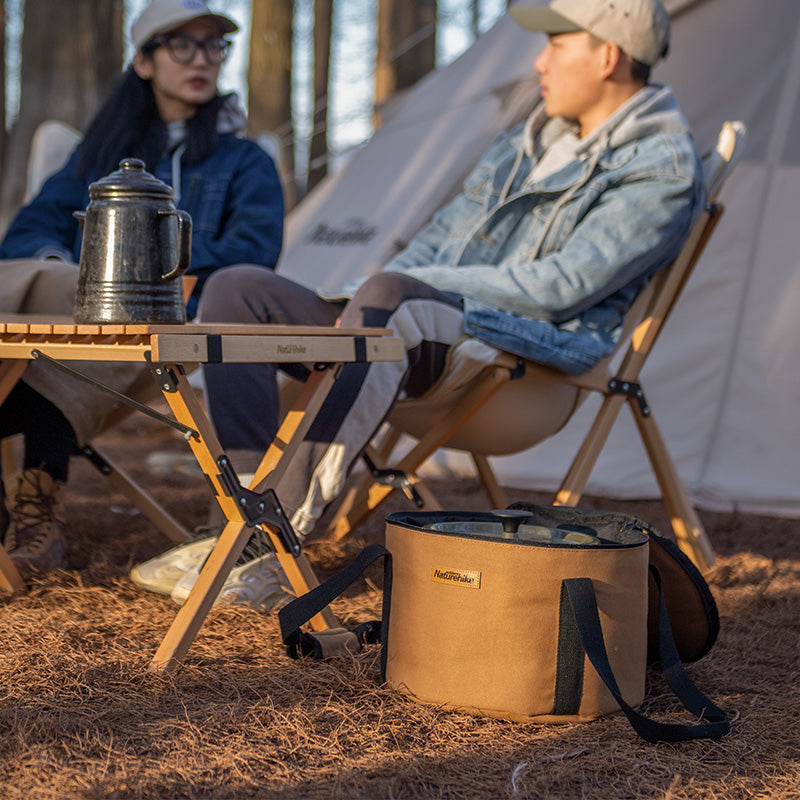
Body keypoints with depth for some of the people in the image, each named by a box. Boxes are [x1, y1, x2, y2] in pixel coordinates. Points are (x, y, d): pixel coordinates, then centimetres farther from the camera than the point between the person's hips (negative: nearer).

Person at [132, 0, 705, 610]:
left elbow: (562, 285, -15)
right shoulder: (534, 137, 24)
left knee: (391, 297, -40)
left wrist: (414, 285, -13)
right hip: (419, 337, 9)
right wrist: (367, 305, 6)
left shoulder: (663, 167, -4)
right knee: (238, 293, -6)